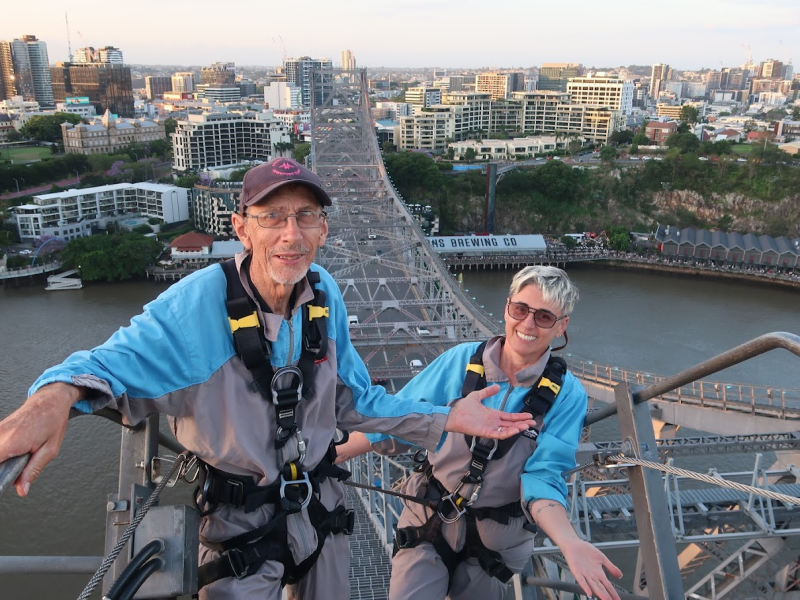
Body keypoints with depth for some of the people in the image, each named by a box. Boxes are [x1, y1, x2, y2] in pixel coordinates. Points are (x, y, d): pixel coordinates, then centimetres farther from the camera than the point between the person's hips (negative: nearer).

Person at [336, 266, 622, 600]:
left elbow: (543, 476, -17)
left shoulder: (566, 395, -14)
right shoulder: (461, 360, -12)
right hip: (429, 520, 0)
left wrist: (569, 542, -35)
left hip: (497, 540, 0)